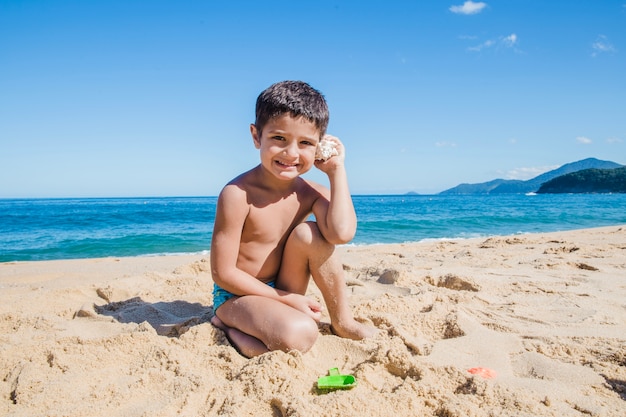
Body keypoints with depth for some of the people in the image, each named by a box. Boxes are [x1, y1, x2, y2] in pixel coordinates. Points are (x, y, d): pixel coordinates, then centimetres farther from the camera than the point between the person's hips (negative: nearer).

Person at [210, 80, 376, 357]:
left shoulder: (311, 193, -8)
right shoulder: (238, 194, -23)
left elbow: (341, 233, -32)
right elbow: (223, 274, -19)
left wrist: (336, 170, -20)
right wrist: (284, 299, -17)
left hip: (284, 290, 5)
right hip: (237, 294, -5)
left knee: (308, 233, -21)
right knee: (300, 334, -32)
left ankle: (342, 321, -5)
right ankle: (227, 327, -4)